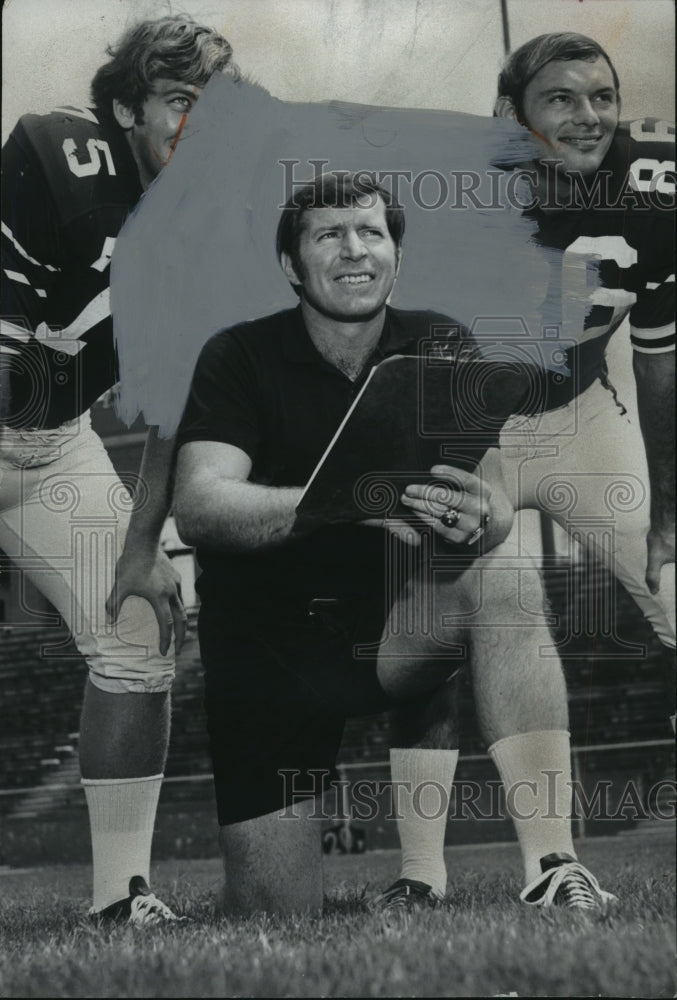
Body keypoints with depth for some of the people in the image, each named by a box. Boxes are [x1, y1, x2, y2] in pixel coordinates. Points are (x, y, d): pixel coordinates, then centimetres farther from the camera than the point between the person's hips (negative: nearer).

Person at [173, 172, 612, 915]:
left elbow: (499, 508, -11)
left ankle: (557, 869, -34)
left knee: (506, 574, -31)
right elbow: (198, 507, -24)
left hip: (395, 630, 1)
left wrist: (479, 519, -38)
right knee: (276, 923, -5)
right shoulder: (240, 358, -8)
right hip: (269, 649, -1)